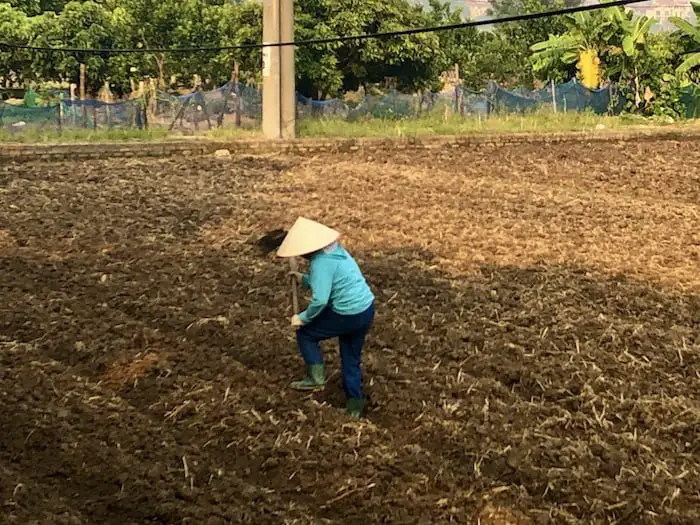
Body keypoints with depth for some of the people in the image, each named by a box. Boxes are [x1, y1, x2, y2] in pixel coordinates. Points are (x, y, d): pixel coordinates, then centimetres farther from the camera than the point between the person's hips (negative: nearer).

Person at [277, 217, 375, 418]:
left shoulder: (320, 263, -19)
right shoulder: (336, 250, 10)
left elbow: (320, 300, -25)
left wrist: (303, 318, -10)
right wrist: (304, 279, 17)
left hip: (348, 315, -9)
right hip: (366, 310, 9)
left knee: (305, 333, 10)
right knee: (352, 358, 21)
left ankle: (316, 377, 11)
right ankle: (355, 403, 25)